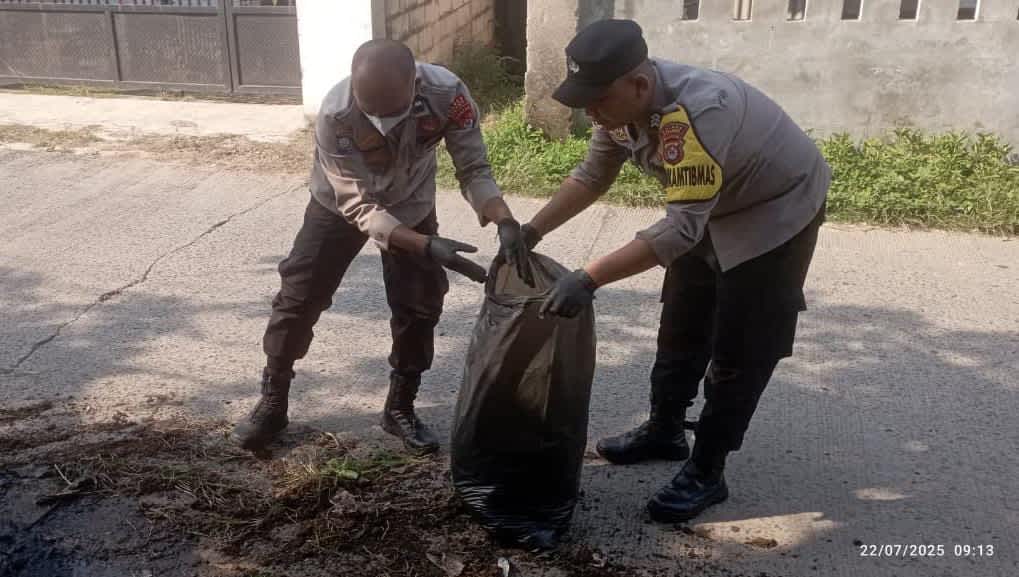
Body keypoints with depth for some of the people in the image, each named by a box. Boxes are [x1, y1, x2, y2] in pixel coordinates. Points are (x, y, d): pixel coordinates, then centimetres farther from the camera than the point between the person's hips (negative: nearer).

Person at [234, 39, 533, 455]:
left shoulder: (447, 93, -35)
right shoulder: (335, 116, -39)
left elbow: (474, 168, -25)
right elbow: (360, 208, -36)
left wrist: (507, 223, -42)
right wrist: (427, 246, -48)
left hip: (411, 207, 2)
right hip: (342, 204, -1)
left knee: (419, 307, 1)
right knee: (299, 296, 1)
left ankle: (400, 408, 20)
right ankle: (272, 402, 20)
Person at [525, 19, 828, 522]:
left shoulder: (695, 112, -40)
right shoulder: (623, 100, -14)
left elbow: (681, 227, -42)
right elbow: (592, 176, 1)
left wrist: (589, 279, -46)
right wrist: (532, 231, -8)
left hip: (776, 211, -8)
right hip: (712, 210, 8)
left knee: (739, 349, -4)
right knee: (683, 328, 16)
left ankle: (706, 474, 9)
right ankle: (664, 431, 33)